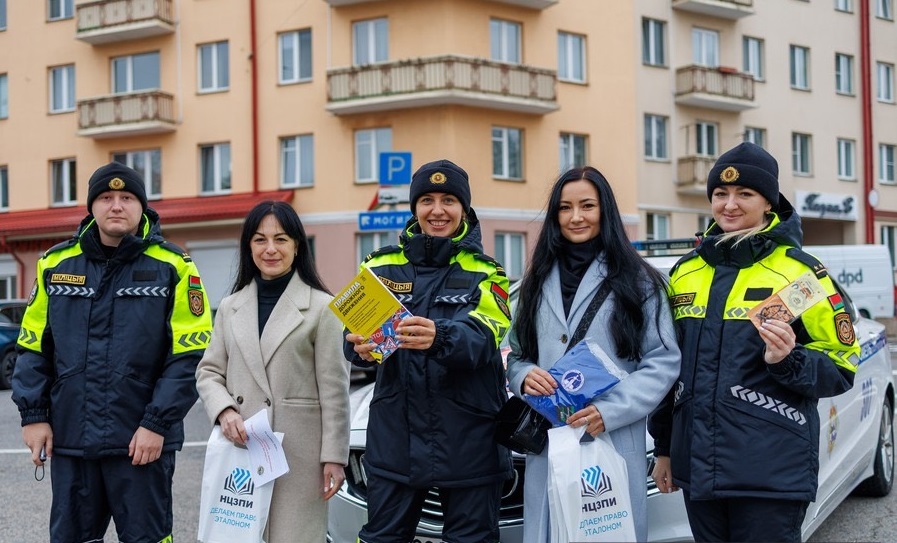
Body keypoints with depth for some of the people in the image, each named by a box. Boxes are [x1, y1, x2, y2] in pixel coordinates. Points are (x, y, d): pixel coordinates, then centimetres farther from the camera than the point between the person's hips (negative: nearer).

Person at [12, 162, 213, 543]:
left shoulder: (172, 268, -3)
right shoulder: (56, 264, 7)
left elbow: (189, 355, -7)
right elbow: (33, 347, 11)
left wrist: (157, 424, -12)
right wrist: (33, 414, 2)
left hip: (142, 441, -3)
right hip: (69, 439, 3)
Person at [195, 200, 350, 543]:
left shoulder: (321, 307, -1)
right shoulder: (230, 308, 13)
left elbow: (334, 390, -3)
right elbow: (209, 372, 11)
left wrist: (334, 456, -7)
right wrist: (224, 411, -9)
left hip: (298, 453, -4)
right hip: (241, 450, 4)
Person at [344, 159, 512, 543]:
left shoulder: (485, 273, 3)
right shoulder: (383, 265, 8)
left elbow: (483, 337, -16)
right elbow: (355, 330, -4)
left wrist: (438, 337, -37)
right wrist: (362, 347, -29)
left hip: (469, 439, -1)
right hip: (396, 435, 2)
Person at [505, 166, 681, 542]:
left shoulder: (637, 282, 0)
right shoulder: (536, 282, 13)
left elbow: (664, 361, -4)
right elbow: (514, 356, 16)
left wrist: (610, 411, -16)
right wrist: (525, 376, -8)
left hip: (614, 448, -3)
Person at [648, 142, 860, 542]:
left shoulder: (799, 272, -5)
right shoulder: (685, 272, 10)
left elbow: (842, 368, -4)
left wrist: (788, 361, -24)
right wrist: (663, 448, 18)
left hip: (772, 474, -5)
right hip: (698, 469, 5)